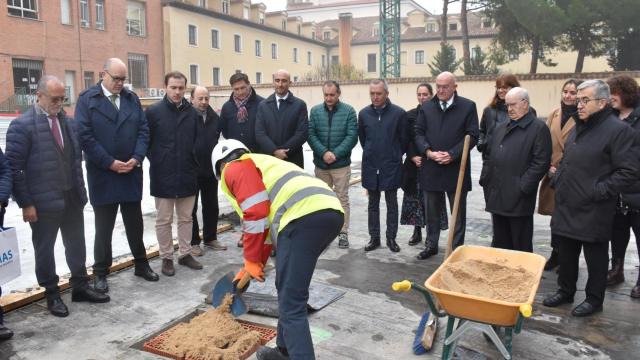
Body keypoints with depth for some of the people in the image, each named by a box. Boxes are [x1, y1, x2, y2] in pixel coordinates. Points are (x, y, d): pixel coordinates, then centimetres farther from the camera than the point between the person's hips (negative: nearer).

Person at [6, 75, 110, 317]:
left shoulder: (66, 121, 8)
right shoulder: (22, 125, -11)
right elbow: (14, 168, -12)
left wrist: (80, 189, 9)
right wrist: (25, 204, -14)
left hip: (72, 197, 6)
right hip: (43, 201, -6)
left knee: (76, 244, 15)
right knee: (44, 249, 10)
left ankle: (80, 287, 31)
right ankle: (52, 294, 25)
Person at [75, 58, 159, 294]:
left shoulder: (132, 98, 8)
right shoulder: (87, 99, -4)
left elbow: (143, 130, 5)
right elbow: (84, 136, -10)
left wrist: (136, 158, -9)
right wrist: (110, 163, -14)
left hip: (131, 173, 3)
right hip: (102, 174, -3)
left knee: (135, 223, 14)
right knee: (103, 227, 7)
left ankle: (141, 264, 28)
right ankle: (100, 273, 20)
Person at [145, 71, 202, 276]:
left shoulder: (192, 112, 3)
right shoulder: (153, 111, -5)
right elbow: (146, 141, -1)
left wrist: (192, 162, 4)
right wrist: (156, 162, -1)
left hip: (187, 175, 3)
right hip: (163, 176, -3)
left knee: (186, 218, 12)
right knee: (164, 220, 7)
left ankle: (185, 253, 26)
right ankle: (166, 257, 19)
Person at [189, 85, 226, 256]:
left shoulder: (215, 118, 4)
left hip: (210, 169, 5)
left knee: (211, 206, 14)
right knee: (191, 208, 7)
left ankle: (210, 238, 28)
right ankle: (193, 241, 17)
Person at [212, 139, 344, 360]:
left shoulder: (235, 169, 11)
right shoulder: (260, 166, 39)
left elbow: (256, 214, -4)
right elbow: (267, 221, 39)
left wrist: (251, 261, 7)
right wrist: (255, 264, 43)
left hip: (305, 217, -10)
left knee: (291, 305, -3)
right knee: (288, 290, 25)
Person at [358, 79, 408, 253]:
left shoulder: (399, 113, -8)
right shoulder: (364, 113, 1)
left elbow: (404, 139, 1)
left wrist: (395, 155, 10)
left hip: (391, 166, -2)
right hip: (371, 167, 3)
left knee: (391, 203, 7)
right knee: (373, 204, 10)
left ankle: (391, 238, 17)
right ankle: (374, 238, 20)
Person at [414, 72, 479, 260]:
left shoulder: (468, 106, -3)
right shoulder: (427, 107, 7)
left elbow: (472, 135, -7)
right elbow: (419, 133, 5)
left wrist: (452, 155, -17)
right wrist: (428, 151, -12)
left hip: (456, 168, -3)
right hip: (431, 167, 3)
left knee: (458, 212, 7)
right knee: (431, 210, 14)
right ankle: (431, 245, 27)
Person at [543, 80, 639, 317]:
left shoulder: (618, 130, -13)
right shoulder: (578, 128, 13)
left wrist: (600, 191, -18)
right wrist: (557, 180, 10)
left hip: (593, 211, -7)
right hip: (566, 206, 8)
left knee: (595, 257, 8)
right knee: (566, 253, 18)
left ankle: (594, 299, 25)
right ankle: (565, 291, 35)